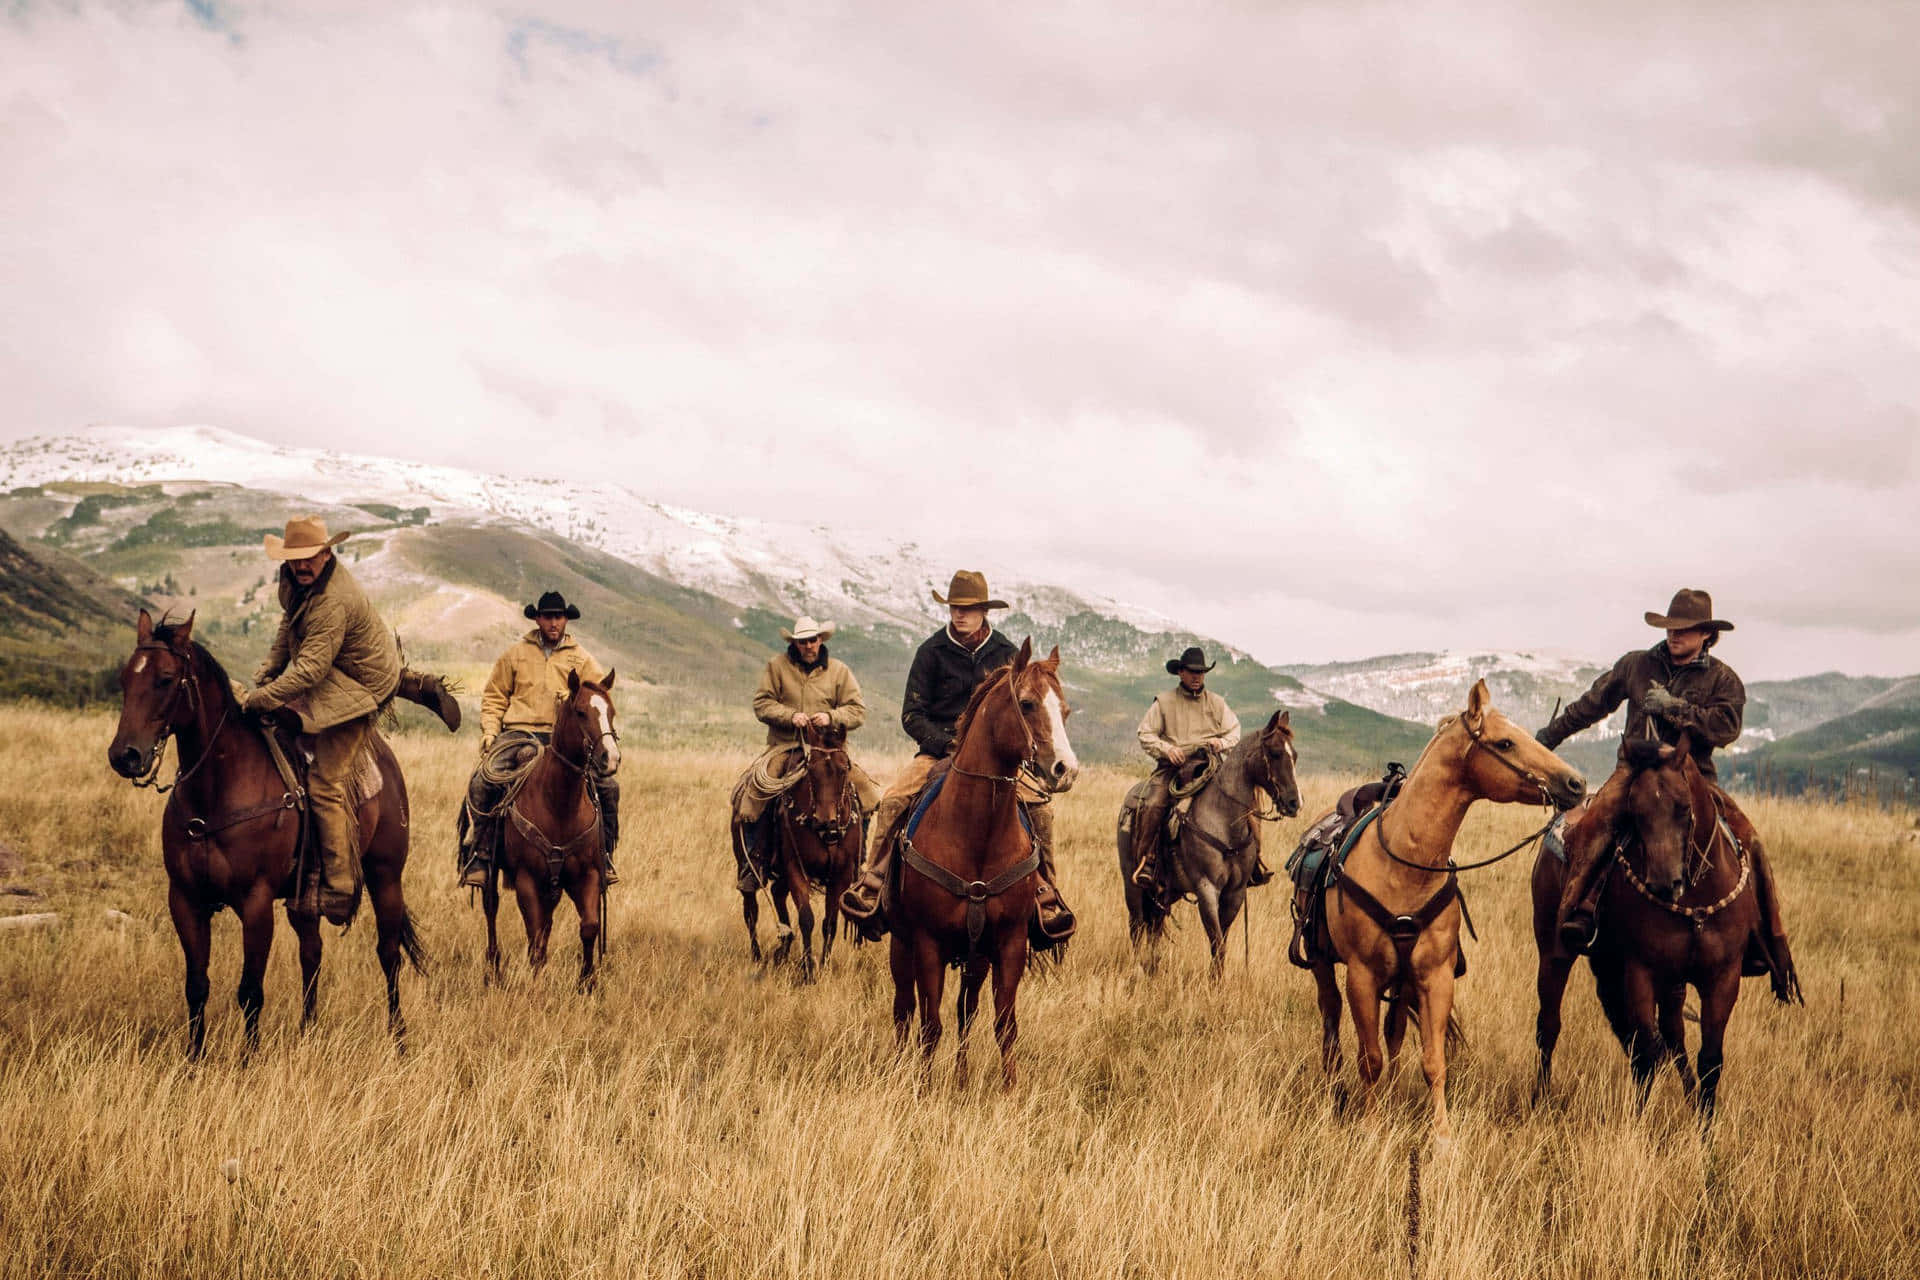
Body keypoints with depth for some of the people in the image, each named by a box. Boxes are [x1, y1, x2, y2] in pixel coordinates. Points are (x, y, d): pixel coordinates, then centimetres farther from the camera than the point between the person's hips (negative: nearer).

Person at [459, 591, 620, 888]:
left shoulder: (581, 659, 13)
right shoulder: (515, 653, 12)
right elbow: (494, 697, 15)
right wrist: (489, 733, 0)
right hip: (520, 733, -1)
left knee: (608, 785, -16)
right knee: (483, 783, -27)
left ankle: (603, 857, 1)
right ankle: (477, 857, -16)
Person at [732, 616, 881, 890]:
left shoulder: (838, 671, 9)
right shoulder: (776, 666, 6)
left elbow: (858, 711, 6)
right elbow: (762, 703, 1)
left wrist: (831, 717, -13)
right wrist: (790, 716, -15)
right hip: (784, 747, -1)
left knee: (865, 791, -16)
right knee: (753, 791, -25)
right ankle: (754, 863, -11)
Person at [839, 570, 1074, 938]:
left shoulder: (1005, 653, 4)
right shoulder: (932, 651, 0)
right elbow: (911, 714, 0)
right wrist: (946, 744, -15)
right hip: (938, 749, -1)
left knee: (1040, 807, -19)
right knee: (892, 801, -24)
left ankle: (1046, 894, -6)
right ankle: (871, 885, -12)